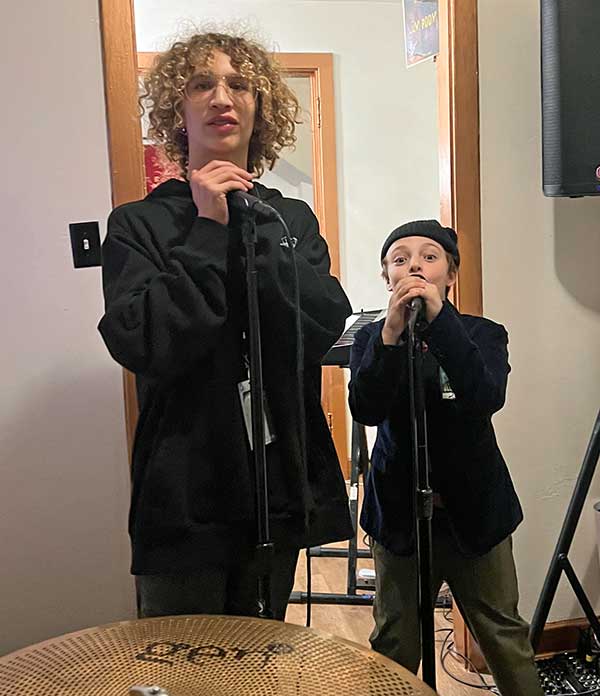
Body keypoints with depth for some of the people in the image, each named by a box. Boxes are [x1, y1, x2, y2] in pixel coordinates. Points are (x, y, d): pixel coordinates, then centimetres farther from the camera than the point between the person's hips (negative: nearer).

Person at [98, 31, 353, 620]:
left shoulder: (292, 219, 7)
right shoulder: (139, 224, -4)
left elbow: (326, 325, -9)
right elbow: (141, 344, -19)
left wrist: (251, 225, -14)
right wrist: (207, 230, -17)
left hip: (279, 485, 4)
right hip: (185, 491, -3)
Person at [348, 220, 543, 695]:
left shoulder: (483, 334, -3)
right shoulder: (373, 339, -2)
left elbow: (487, 398, -22)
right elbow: (366, 410, -18)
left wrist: (439, 319, -31)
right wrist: (393, 332, -30)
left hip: (474, 509, 0)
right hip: (400, 512, 0)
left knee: (505, 635, 12)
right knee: (394, 641, 10)